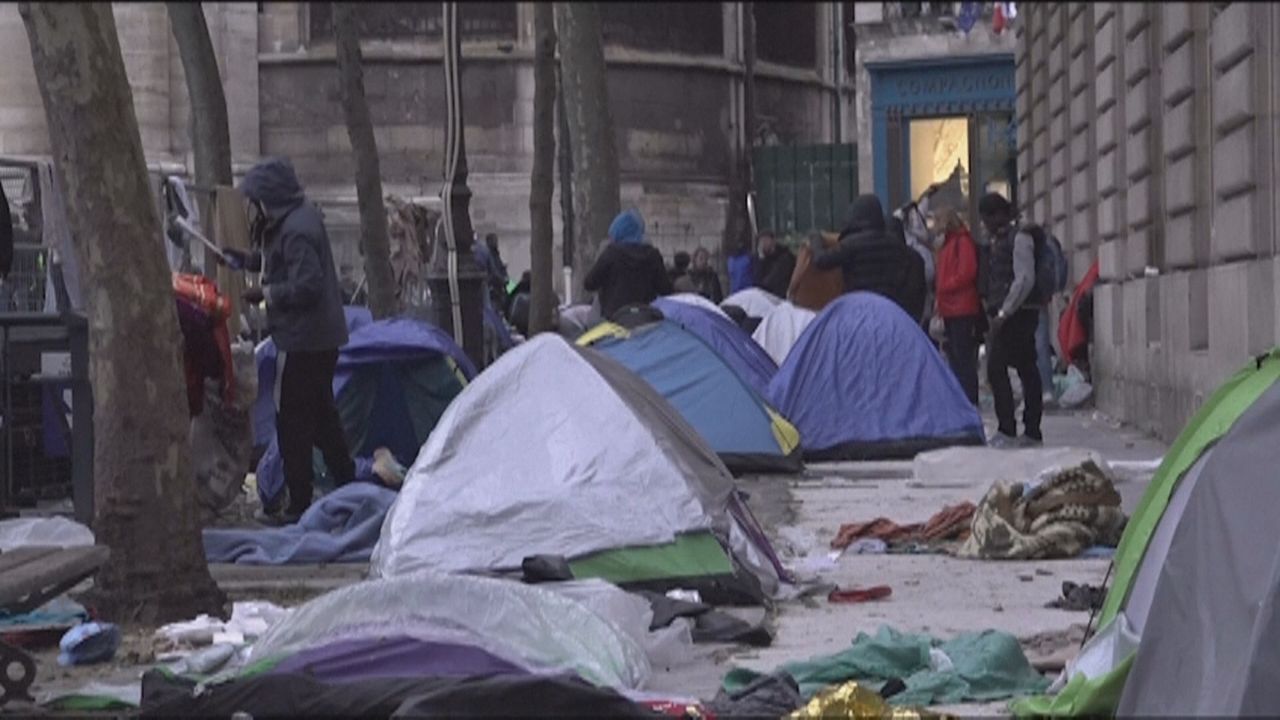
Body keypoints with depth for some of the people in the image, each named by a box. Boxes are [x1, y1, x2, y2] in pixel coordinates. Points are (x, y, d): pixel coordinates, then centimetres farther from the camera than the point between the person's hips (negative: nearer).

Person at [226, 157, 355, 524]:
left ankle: (299, 504, 0)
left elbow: (307, 285, -26)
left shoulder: (295, 230, -20)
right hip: (325, 334, 10)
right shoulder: (304, 217, 11)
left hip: (303, 339, -10)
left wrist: (266, 293, -16)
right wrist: (247, 259, 17)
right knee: (322, 414, 20)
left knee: (293, 422, -4)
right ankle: (348, 486, 28)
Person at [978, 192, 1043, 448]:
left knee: (996, 367, -13)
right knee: (1027, 370, 9)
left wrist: (1003, 313, -19)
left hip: (1017, 313, -9)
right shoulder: (997, 241, 19)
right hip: (1004, 314, 9)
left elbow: (1024, 280, -17)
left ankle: (1007, 431, -13)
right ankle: (1032, 432, 10)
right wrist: (994, 312, 11)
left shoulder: (1019, 238, -9)